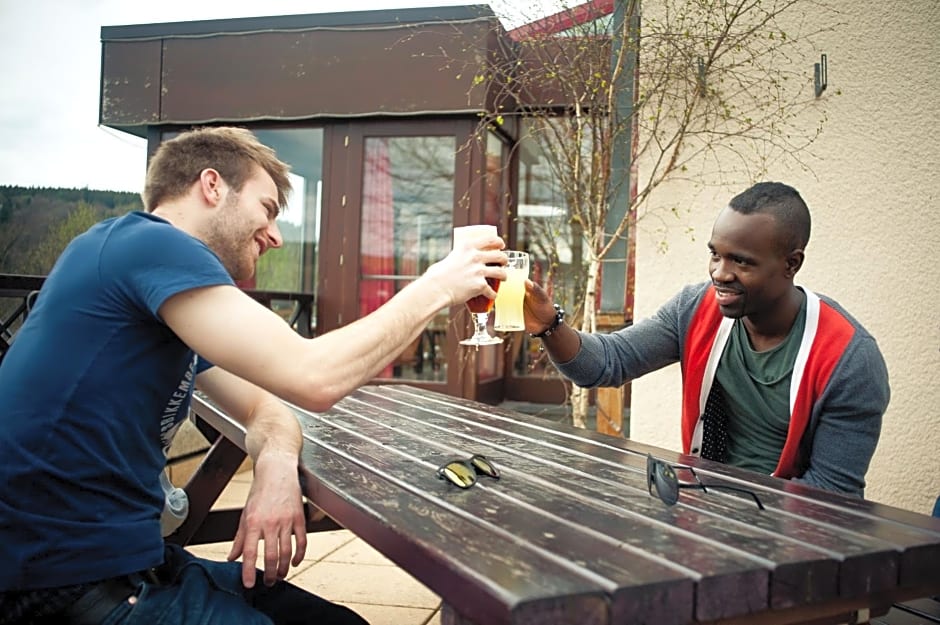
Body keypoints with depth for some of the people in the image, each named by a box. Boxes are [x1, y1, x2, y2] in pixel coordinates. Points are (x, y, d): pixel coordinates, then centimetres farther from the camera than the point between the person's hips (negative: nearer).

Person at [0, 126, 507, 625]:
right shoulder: (149, 244, -16)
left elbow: (266, 409, 14)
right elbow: (313, 378, -25)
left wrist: (277, 464, -10)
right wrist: (435, 287, -12)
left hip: (130, 556, 9)